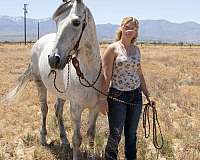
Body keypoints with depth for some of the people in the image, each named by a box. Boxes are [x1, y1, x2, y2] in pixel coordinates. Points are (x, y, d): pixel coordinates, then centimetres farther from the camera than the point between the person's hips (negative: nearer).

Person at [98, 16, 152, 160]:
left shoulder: (137, 49, 9)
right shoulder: (113, 49, -8)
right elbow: (106, 76, -11)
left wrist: (148, 95, 15)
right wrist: (103, 98, -15)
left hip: (136, 95, 5)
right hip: (117, 96, -5)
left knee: (132, 134, 13)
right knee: (115, 134, -1)